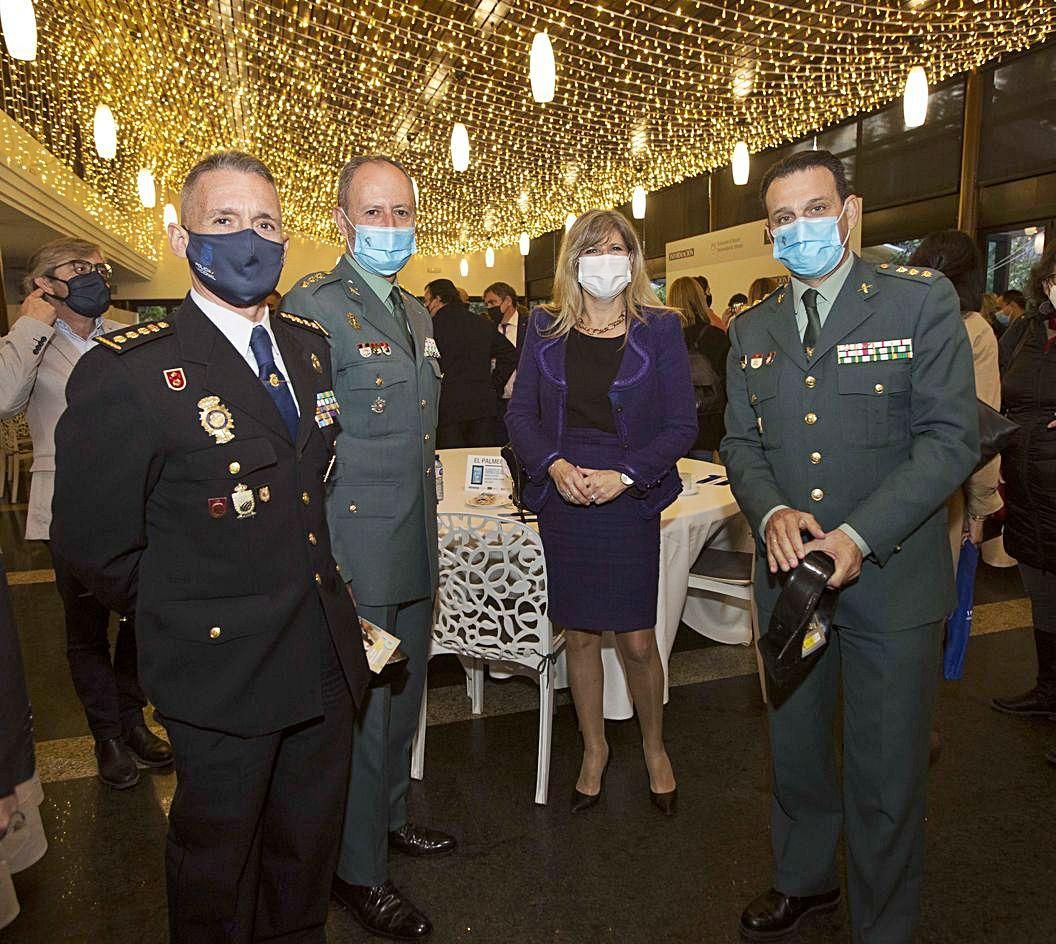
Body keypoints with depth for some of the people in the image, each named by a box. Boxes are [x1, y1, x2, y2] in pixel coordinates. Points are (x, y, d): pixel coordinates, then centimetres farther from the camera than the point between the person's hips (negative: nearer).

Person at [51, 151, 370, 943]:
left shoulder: (310, 347, 5)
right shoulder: (127, 371, -16)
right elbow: (97, 544, -12)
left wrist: (320, 583, 8)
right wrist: (187, 621, -2)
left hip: (327, 660, 6)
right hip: (222, 671, -5)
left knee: (310, 843, 24)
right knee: (217, 857, 19)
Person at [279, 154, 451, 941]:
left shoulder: (418, 311, 13)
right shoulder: (312, 305, -12)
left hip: (416, 544, 8)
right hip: (353, 545, -8)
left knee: (403, 692, 21)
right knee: (361, 706, 5)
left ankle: (390, 816, 43)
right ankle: (359, 869, 25)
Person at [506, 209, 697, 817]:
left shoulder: (659, 328, -1)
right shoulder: (546, 329, 6)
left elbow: (683, 424, -4)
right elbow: (521, 414, 4)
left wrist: (624, 476, -16)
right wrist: (554, 465, -13)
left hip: (629, 498, -2)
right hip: (562, 497, 2)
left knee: (637, 641, 3)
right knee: (580, 635, 11)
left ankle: (655, 748, 31)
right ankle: (594, 750, 33)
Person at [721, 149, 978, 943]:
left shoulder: (922, 301, -6)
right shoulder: (752, 330, 8)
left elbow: (951, 439, -12)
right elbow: (741, 444, 8)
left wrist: (859, 536, -22)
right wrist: (772, 511, -13)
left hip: (892, 575, -4)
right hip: (788, 571, 4)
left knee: (886, 777, 9)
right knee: (794, 750, 20)